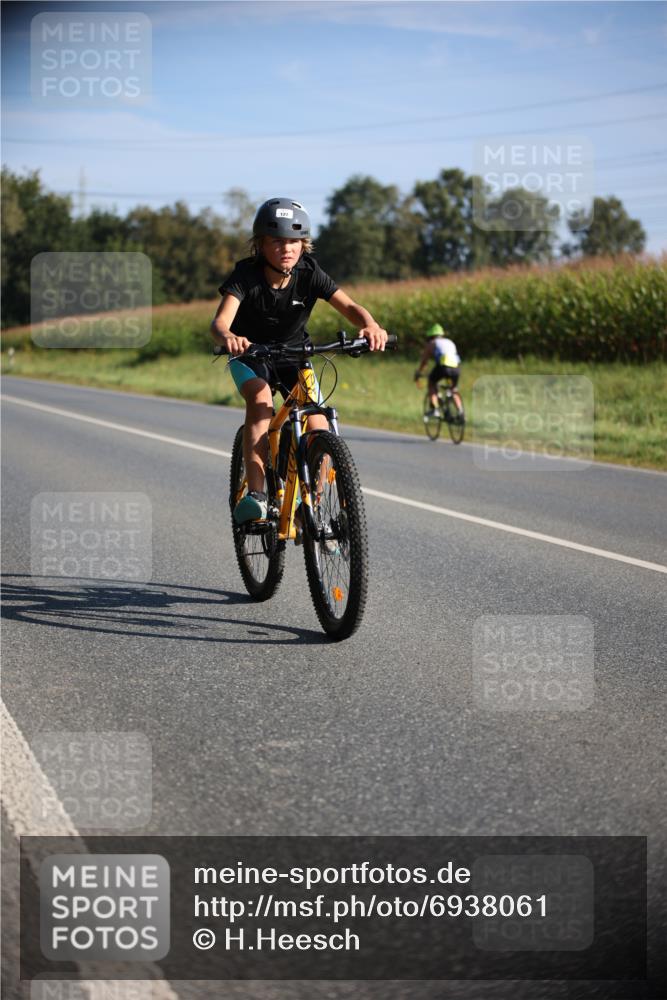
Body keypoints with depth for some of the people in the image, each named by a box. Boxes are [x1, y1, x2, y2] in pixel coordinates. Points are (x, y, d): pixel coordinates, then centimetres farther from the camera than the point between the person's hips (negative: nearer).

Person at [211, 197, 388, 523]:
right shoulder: (246, 274, -25)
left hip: (294, 354, 2)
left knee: (317, 425, -16)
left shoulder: (309, 274, -19)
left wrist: (370, 324, -52)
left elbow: (349, 306, -29)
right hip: (250, 354, -2)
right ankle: (255, 493, -37)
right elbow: (220, 321, -39)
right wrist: (228, 337, -64)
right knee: (260, 397, -34)